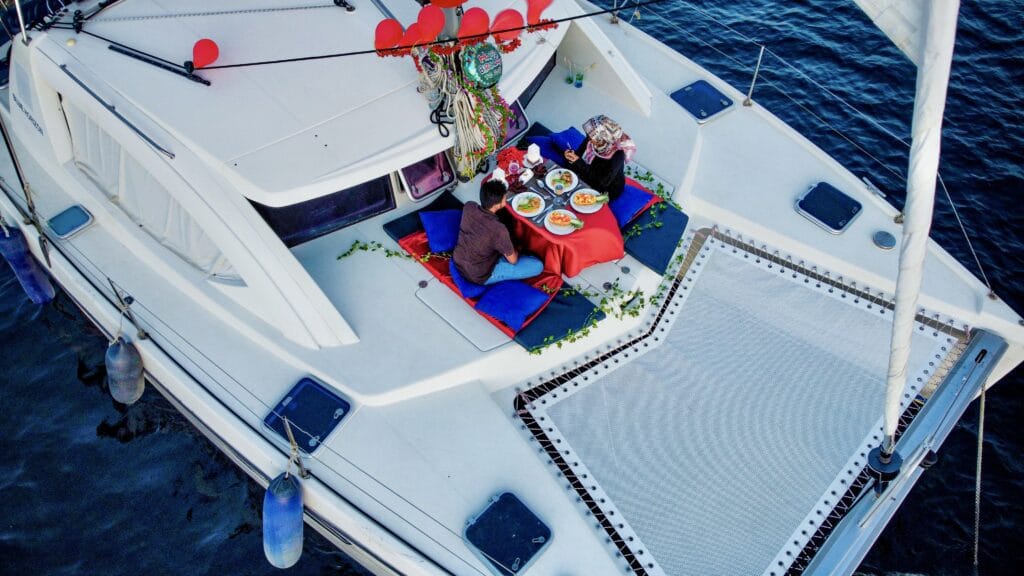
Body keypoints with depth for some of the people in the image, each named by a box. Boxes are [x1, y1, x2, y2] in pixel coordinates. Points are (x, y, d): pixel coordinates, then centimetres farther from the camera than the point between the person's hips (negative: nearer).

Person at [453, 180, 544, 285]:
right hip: (479, 276, -7)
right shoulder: (499, 230, -34)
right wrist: (515, 250, 6)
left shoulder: (468, 206, -17)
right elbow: (513, 260, -15)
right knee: (538, 266, -2)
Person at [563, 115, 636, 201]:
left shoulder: (617, 155, -34)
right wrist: (571, 156, -29)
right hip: (589, 177, 6)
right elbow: (578, 155, -2)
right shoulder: (590, 140, -18)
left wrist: (579, 162, -39)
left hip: (609, 189, -6)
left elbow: (603, 182, -35)